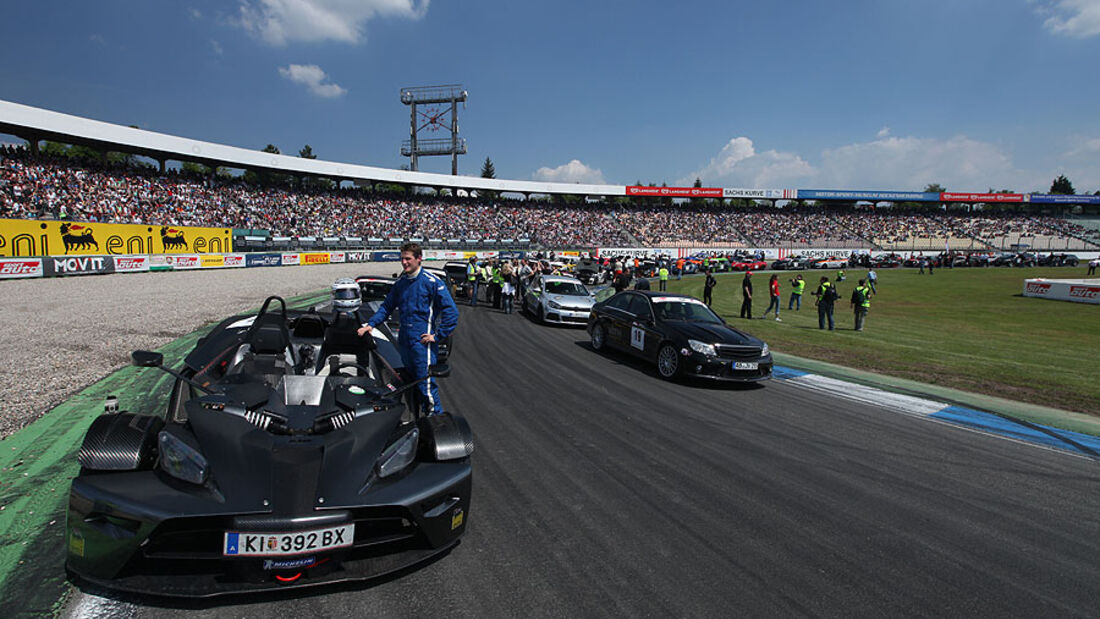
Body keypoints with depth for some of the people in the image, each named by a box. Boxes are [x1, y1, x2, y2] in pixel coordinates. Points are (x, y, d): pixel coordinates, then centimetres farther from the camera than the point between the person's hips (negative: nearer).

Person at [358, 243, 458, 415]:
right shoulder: (400, 283, 12)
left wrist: (438, 336, -13)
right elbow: (387, 306, 20)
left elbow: (451, 311, -12)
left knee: (426, 385, -9)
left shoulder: (432, 282, -10)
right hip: (404, 341, 7)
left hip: (422, 342, -7)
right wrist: (370, 324, 6)